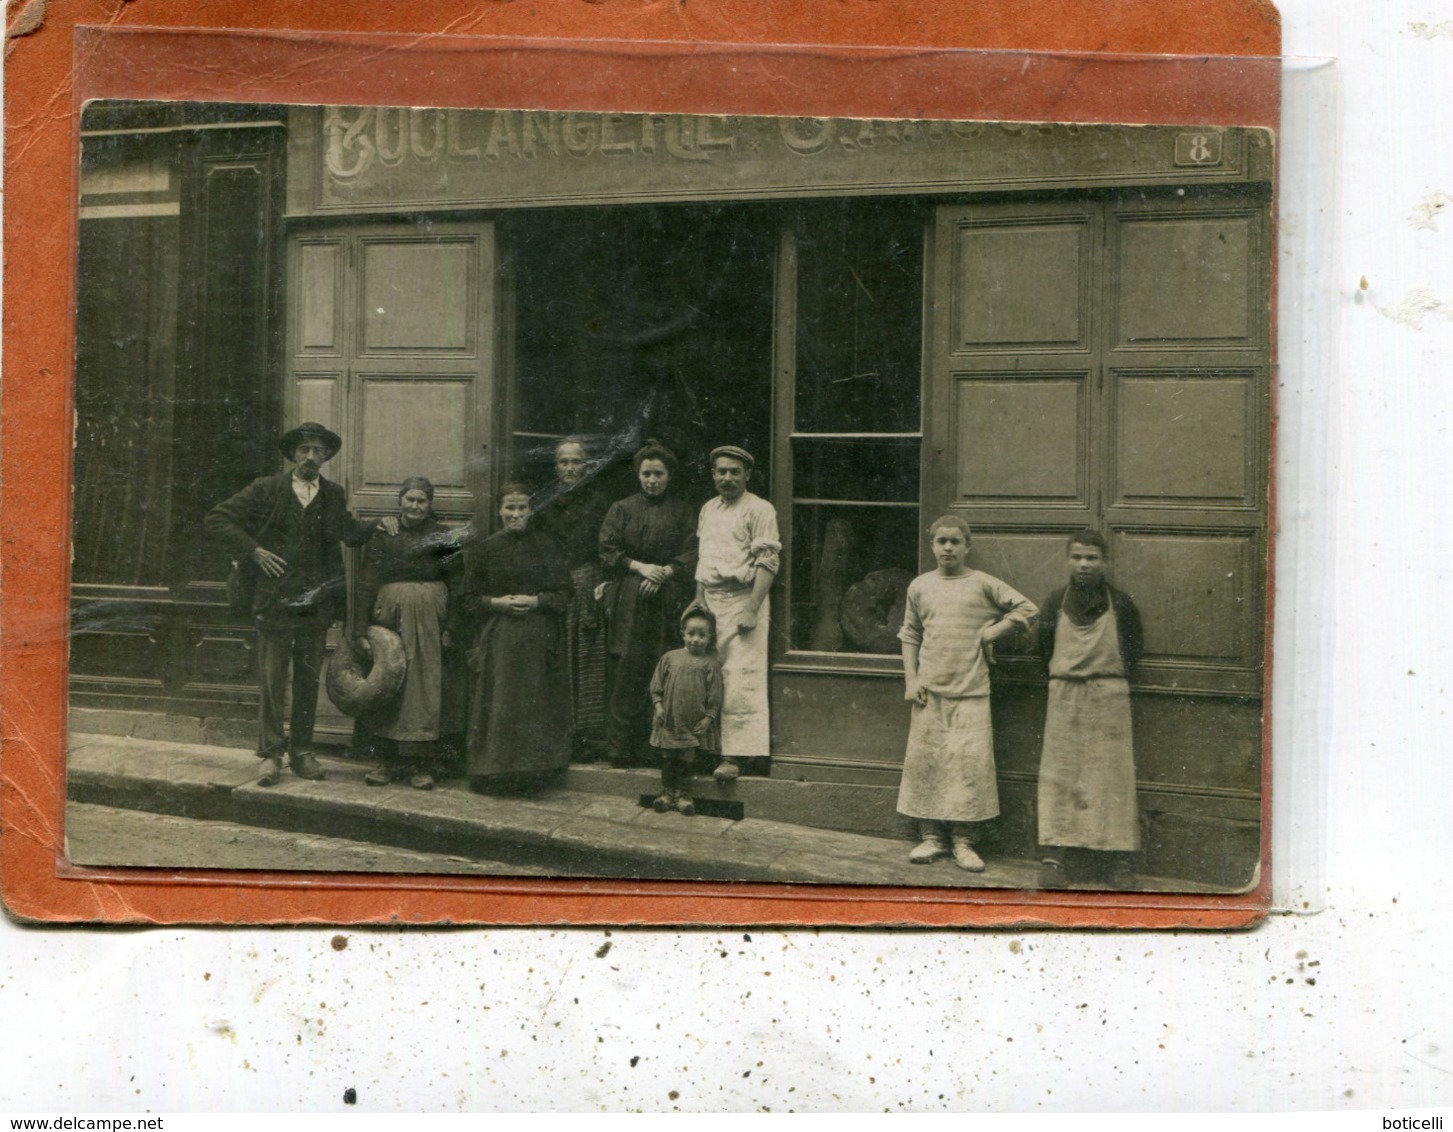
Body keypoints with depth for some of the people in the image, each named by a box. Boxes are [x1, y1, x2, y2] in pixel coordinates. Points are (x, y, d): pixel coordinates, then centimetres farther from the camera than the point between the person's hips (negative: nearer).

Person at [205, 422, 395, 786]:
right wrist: (251, 550, -7)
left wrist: (377, 524, -9)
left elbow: (350, 531, 10)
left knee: (309, 680, 7)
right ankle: (271, 754, 4)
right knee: (271, 679, -3)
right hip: (274, 601, -3)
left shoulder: (333, 496, 13)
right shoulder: (267, 490, 2)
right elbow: (217, 519, 2)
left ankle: (301, 752, 16)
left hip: (316, 603, 3)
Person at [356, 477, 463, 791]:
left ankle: (422, 764, 4)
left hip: (429, 622, -1)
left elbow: (455, 587, 1)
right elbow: (367, 584, 1)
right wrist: (362, 628, -6)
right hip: (390, 618, 1)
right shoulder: (382, 536, 4)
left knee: (425, 688, -1)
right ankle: (394, 760, 11)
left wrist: (450, 629, -7)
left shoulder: (444, 538, 3)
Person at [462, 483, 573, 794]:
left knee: (535, 706, -3)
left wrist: (535, 601, -12)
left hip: (538, 639, 0)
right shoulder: (485, 549, 6)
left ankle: (531, 775, 4)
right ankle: (494, 774, 5)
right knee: (497, 705, -3)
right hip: (497, 640, 0)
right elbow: (471, 597, 7)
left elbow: (563, 593, 4)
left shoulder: (547, 546, 5)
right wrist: (496, 602, -11)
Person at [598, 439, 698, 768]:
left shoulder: (683, 512, 12)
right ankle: (620, 749, -5)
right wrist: (640, 566, -8)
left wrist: (663, 572, -11)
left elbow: (691, 556, 4)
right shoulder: (622, 510, 13)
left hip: (666, 602, 0)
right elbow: (607, 550, 5)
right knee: (625, 671, -7)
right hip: (626, 602, 0)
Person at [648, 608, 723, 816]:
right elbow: (657, 684, 7)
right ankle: (667, 793, 18)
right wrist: (658, 705, -2)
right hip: (669, 720, 2)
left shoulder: (710, 664, -4)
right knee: (667, 758, 8)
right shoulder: (670, 658, 2)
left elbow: (714, 695, -3)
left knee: (686, 760, 3)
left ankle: (682, 794, 14)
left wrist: (708, 718, -6)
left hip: (694, 724, -2)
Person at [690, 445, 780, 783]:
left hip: (741, 599, -7)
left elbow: (767, 562, -11)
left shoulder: (759, 510, -5)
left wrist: (751, 609, -18)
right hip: (711, 600, 7)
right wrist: (698, 600, 14)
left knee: (740, 679, -10)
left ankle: (736, 754, -9)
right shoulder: (708, 509, 18)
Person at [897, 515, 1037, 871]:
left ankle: (964, 841, 0)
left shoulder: (983, 584, 2)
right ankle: (932, 836, 12)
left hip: (971, 690, -2)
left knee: (971, 761, -7)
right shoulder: (920, 587, 9)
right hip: (930, 691, 2)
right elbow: (910, 637, 13)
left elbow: (1028, 608, 3)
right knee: (925, 760, 2)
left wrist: (991, 632, -2)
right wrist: (911, 680, 4)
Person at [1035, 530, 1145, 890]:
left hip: (1109, 699, -1)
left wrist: (1111, 681, 5)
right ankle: (1054, 856, 4)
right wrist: (1064, 677, 7)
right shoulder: (1056, 602, 5)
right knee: (1058, 776, 0)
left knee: (1113, 777, -1)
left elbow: (1134, 650, 9)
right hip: (1064, 700, 1)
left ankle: (1120, 861, 4)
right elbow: (1045, 648, 13)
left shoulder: (1120, 604, 1)